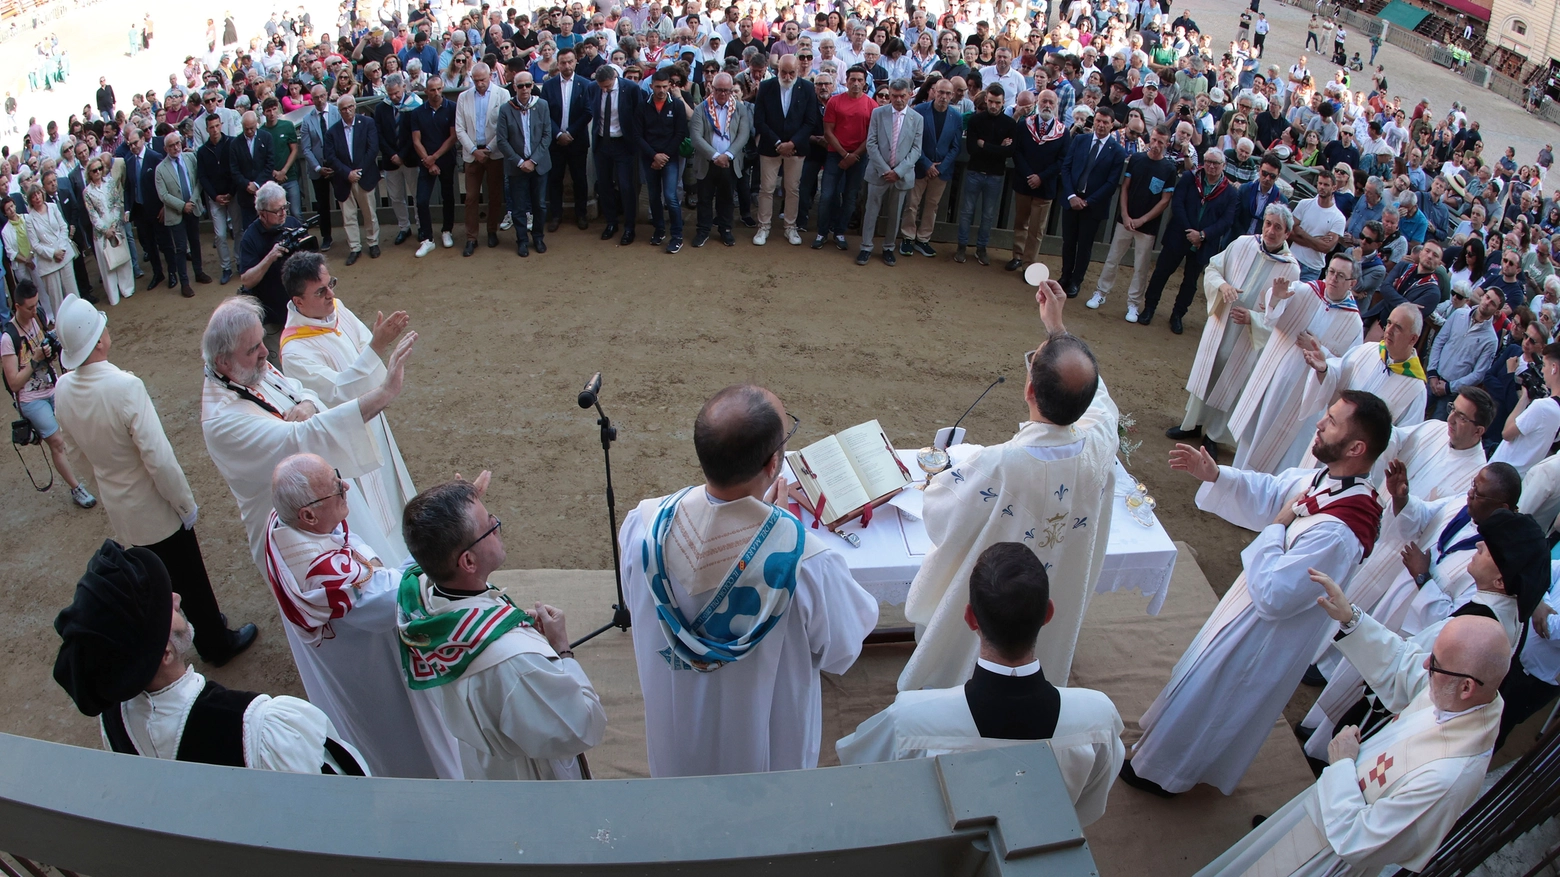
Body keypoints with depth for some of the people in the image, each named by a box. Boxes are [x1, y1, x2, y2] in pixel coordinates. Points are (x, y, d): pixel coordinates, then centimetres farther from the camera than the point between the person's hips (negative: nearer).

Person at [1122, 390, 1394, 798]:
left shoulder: (1336, 534, -39)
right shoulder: (1324, 479, -13)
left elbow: (1273, 595, -35)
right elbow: (1267, 494, 3)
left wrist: (1276, 527, -26)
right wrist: (1214, 475, -11)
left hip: (1267, 636, -8)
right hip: (1251, 610, 8)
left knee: (1203, 695, 15)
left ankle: (1162, 771, 40)